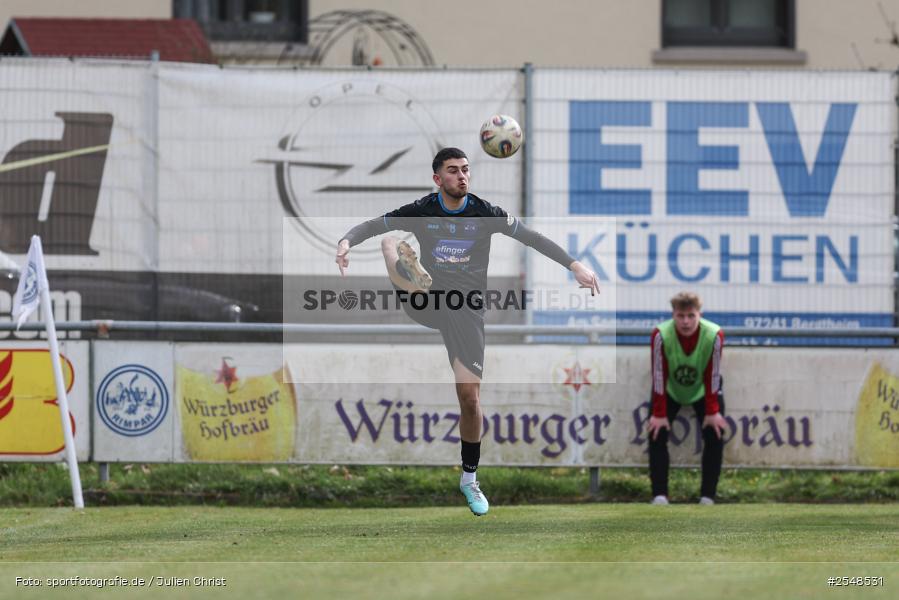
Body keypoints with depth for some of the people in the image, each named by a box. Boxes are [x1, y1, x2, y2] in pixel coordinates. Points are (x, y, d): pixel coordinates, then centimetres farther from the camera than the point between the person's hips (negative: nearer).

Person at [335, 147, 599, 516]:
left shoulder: (484, 213, -2)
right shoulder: (421, 211, -2)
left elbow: (532, 238, 1)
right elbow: (372, 226, -1)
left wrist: (575, 266, -7)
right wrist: (347, 242, -23)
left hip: (466, 308, 0)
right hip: (426, 301, 0)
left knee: (469, 397, -3)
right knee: (390, 244, -25)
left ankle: (469, 479, 14)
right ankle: (412, 283, -61)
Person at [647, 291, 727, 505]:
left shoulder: (714, 335, -31)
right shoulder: (661, 335, -33)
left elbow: (712, 376, -21)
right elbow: (659, 377, -26)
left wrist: (713, 412, -16)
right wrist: (659, 414, -23)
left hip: (703, 391, 1)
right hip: (669, 390, 0)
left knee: (715, 436, -9)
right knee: (657, 435, -12)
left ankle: (707, 496, -1)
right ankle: (659, 495, -8)